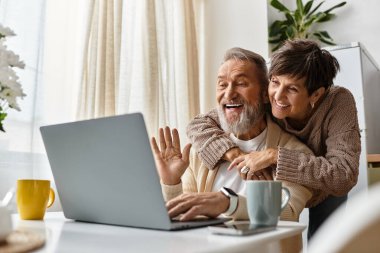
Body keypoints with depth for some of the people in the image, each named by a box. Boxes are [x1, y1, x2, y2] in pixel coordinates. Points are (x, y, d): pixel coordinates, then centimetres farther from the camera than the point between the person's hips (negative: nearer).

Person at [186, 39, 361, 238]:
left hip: (325, 192, 0)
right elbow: (197, 125, -26)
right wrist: (234, 154, -43)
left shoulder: (339, 102, -34)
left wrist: (274, 155, -48)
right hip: (277, 190, 1)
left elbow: (345, 175, -43)